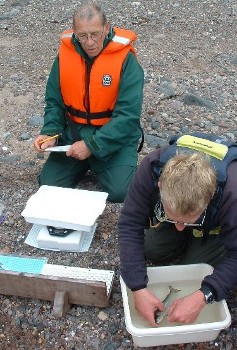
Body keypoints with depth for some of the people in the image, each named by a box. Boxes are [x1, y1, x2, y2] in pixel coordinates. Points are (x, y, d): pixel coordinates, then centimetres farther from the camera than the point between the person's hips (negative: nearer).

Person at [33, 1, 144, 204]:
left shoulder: (125, 59, -16)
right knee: (49, 185, -8)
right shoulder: (65, 53, -3)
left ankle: (97, 163, 12)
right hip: (74, 133, 4)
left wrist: (91, 145, -25)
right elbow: (54, 101, 5)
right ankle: (88, 164, 20)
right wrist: (50, 133, -13)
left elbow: (128, 115, -20)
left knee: (119, 192, -21)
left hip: (115, 136, -3)